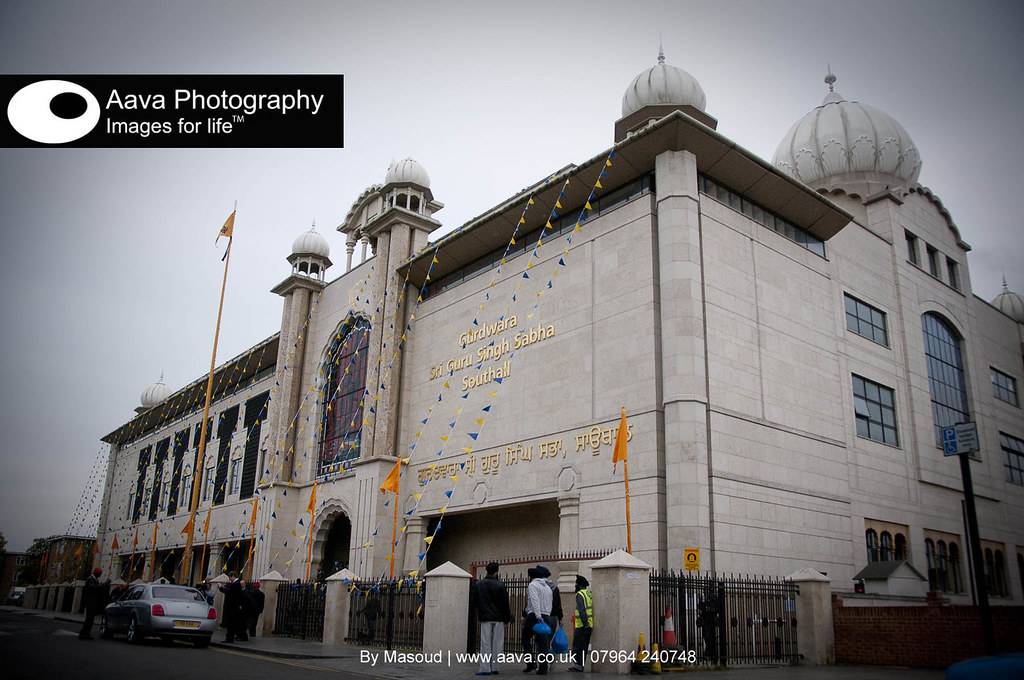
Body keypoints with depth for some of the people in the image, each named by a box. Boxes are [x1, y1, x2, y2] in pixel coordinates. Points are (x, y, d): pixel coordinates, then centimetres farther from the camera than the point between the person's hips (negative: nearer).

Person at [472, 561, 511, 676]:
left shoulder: (478, 584, 1)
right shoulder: (500, 585, -5)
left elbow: (474, 601, 7)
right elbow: (505, 603, -2)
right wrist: (507, 618, 8)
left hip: (485, 618, 1)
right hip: (499, 619, -1)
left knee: (485, 643, 2)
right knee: (497, 643, 6)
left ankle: (485, 668, -2)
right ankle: (496, 668, 8)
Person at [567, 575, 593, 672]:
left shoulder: (580, 594, -11)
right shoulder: (589, 594, 16)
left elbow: (581, 610, -21)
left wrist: (585, 623, -23)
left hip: (582, 626, -9)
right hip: (589, 626, 9)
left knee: (577, 646, -4)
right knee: (584, 647, 12)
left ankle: (577, 666, -5)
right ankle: (581, 666, 14)